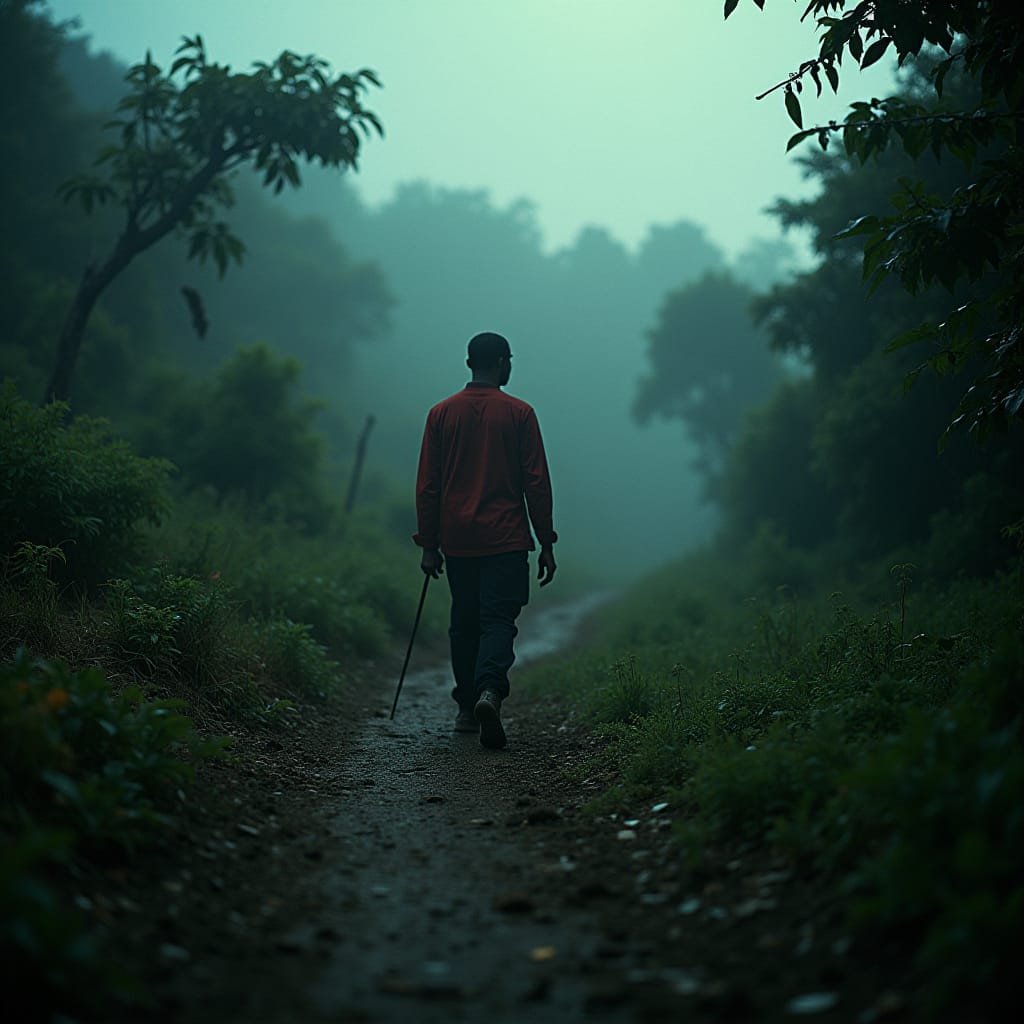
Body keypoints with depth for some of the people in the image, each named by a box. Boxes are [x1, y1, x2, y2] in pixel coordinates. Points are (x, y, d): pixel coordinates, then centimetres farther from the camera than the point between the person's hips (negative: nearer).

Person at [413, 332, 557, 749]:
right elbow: (537, 483, -3)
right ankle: (490, 690, -28)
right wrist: (546, 545, 2)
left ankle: (467, 708, 19)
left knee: (464, 624, 14)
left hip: (457, 540, 3)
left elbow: (426, 486, 4)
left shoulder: (441, 414, 5)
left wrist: (429, 545, 10)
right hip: (506, 540, -3)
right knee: (498, 620, -4)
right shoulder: (519, 413, -2)